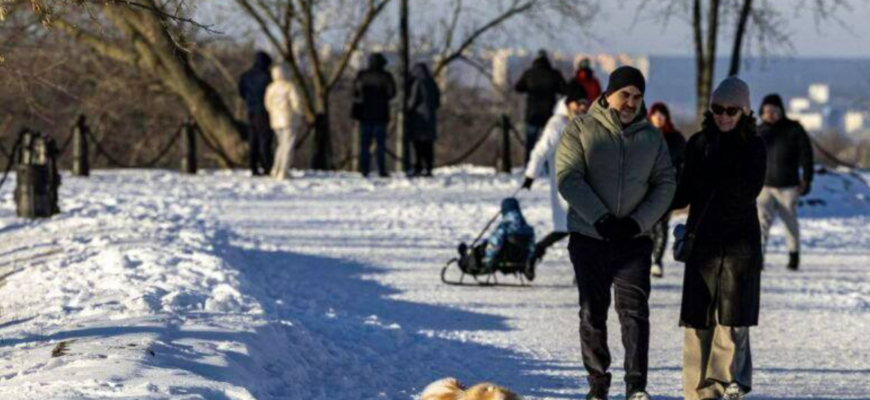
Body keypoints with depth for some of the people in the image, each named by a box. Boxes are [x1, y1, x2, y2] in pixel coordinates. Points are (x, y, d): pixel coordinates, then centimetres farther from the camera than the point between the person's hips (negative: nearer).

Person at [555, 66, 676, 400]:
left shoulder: (651, 137, 9)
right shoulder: (582, 129, 0)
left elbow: (665, 184, 6)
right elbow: (568, 177, -8)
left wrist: (638, 222, -10)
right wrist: (601, 219, -16)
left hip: (634, 239, 1)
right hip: (589, 236, -1)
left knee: (634, 309, -10)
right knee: (592, 312, 5)